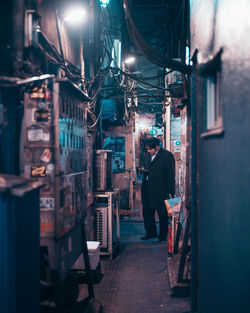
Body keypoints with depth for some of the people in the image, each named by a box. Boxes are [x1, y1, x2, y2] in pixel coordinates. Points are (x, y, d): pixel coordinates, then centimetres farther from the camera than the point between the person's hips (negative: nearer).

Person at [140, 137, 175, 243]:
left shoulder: (167, 156, -8)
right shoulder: (147, 155, 13)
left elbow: (170, 175, -10)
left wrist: (170, 192, -13)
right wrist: (143, 170, 1)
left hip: (161, 190, -6)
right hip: (148, 190, 6)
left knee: (163, 215, 3)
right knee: (147, 212, 10)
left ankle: (162, 236, 15)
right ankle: (151, 232, 27)